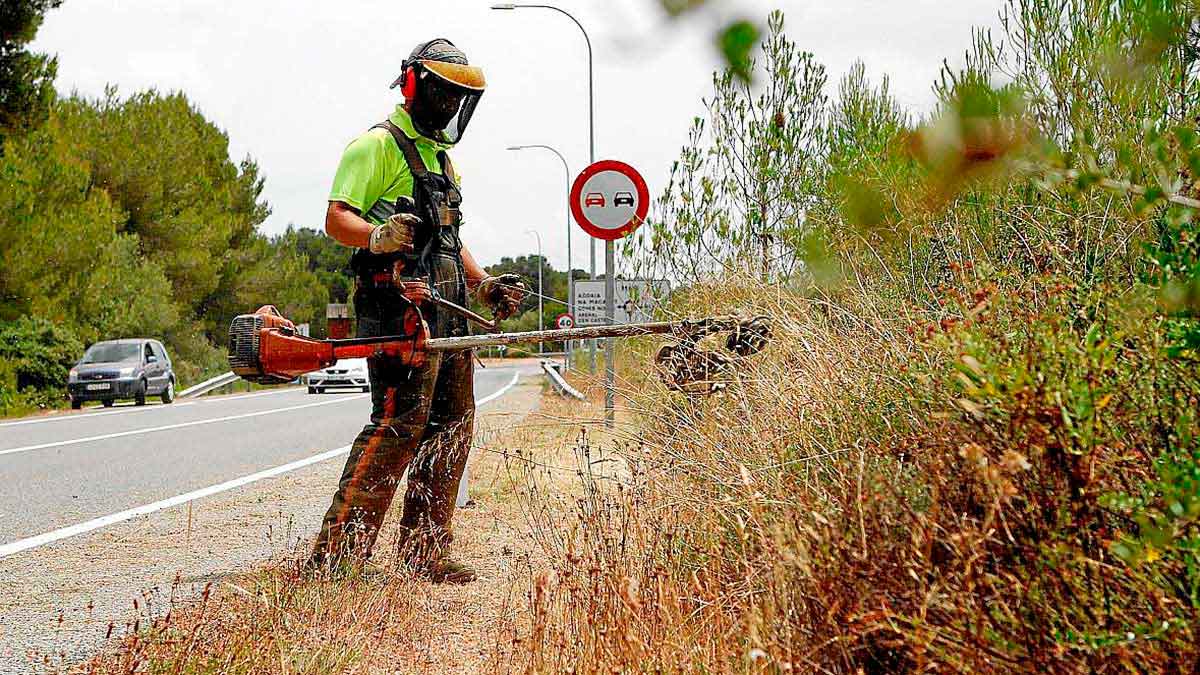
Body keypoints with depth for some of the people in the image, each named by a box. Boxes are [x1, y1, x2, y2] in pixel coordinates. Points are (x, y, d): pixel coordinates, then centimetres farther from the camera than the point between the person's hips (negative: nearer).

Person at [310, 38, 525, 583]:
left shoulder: (441, 156, 26)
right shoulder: (377, 145, -3)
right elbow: (337, 218, -13)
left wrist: (483, 284, 20)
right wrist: (378, 236, -33)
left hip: (445, 310, 10)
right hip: (399, 307, -9)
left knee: (452, 425, 7)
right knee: (401, 421, -17)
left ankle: (423, 549, 13)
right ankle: (337, 549, -15)